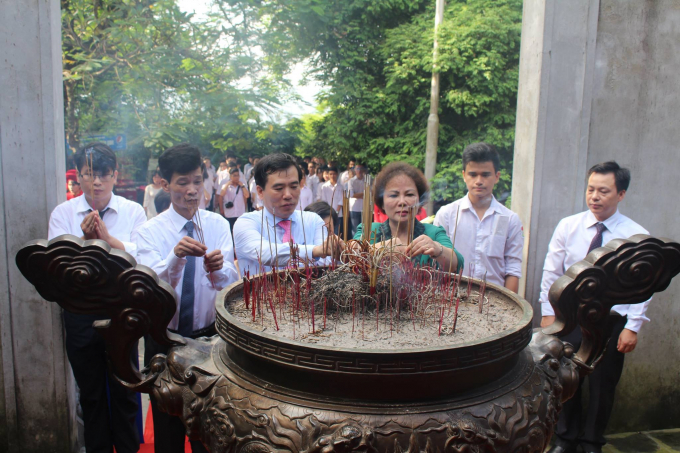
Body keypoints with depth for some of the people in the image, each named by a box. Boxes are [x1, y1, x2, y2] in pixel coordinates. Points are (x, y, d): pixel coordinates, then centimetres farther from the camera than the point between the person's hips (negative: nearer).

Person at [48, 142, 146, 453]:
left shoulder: (133, 212, -3)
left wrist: (108, 238, -24)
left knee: (124, 391, 12)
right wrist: (84, 240, -22)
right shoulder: (63, 214, 0)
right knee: (90, 393, 17)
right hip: (80, 314, 1)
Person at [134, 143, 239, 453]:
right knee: (167, 428, 16)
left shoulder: (218, 225, -4)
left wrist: (217, 268, -37)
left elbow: (230, 281, -16)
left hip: (208, 335, 1)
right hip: (163, 340, -1)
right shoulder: (148, 232, -8)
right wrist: (175, 256, -40)